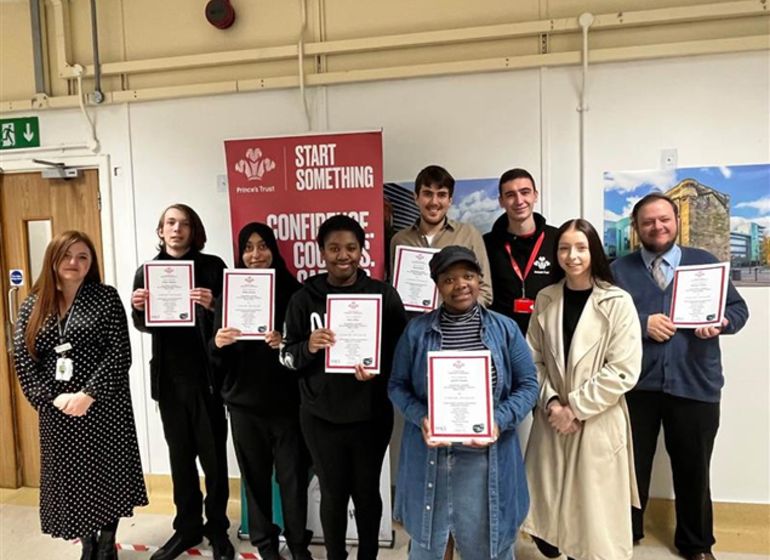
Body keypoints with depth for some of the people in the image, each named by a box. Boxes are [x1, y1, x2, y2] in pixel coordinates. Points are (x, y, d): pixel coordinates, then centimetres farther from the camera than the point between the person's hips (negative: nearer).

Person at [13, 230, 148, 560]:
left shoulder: (106, 298, -4)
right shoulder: (33, 306, 6)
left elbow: (119, 354, -10)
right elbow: (22, 360, 1)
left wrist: (89, 394, -18)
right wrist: (52, 398, -11)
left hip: (103, 406, -3)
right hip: (56, 411, 3)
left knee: (107, 476, 7)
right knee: (71, 480, 12)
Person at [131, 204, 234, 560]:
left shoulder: (212, 267, -4)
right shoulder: (147, 271, 6)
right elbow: (144, 326, 13)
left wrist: (212, 305, -26)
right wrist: (138, 308, -8)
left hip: (206, 375, -3)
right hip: (169, 377, 3)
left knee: (213, 455, 6)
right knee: (180, 455, 15)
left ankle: (217, 528, 23)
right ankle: (187, 527, 29)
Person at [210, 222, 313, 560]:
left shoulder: (292, 291, -3)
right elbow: (218, 358, 4)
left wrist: (287, 343, -21)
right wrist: (217, 343, -18)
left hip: (286, 399, -1)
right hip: (244, 401, 2)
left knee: (293, 473, 6)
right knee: (255, 474, 11)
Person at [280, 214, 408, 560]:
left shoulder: (384, 295, -4)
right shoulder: (304, 298, -3)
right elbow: (286, 356, 0)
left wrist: (378, 369, -21)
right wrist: (309, 347, -20)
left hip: (371, 415, 0)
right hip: (321, 416, 0)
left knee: (367, 491, 16)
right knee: (333, 494, 15)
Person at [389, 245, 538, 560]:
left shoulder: (505, 329, 0)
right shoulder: (416, 330, -1)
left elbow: (527, 384, 2)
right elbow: (397, 385, 3)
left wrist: (500, 421, -13)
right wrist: (420, 418, -14)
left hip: (487, 459, 0)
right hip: (430, 456, 0)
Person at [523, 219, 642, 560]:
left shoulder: (618, 303, -8)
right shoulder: (545, 299, 4)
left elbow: (623, 371, -12)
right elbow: (533, 360, 6)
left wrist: (576, 408, -12)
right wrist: (550, 402, -8)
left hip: (598, 423, -3)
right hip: (552, 421, 3)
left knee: (594, 513, 7)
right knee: (546, 515, 11)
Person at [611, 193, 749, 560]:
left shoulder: (705, 263, 9)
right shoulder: (619, 269, 5)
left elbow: (738, 308, 7)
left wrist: (721, 322, -14)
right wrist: (642, 323, -17)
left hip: (694, 385, 1)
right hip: (636, 384, -1)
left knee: (693, 469, 15)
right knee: (632, 465, 12)